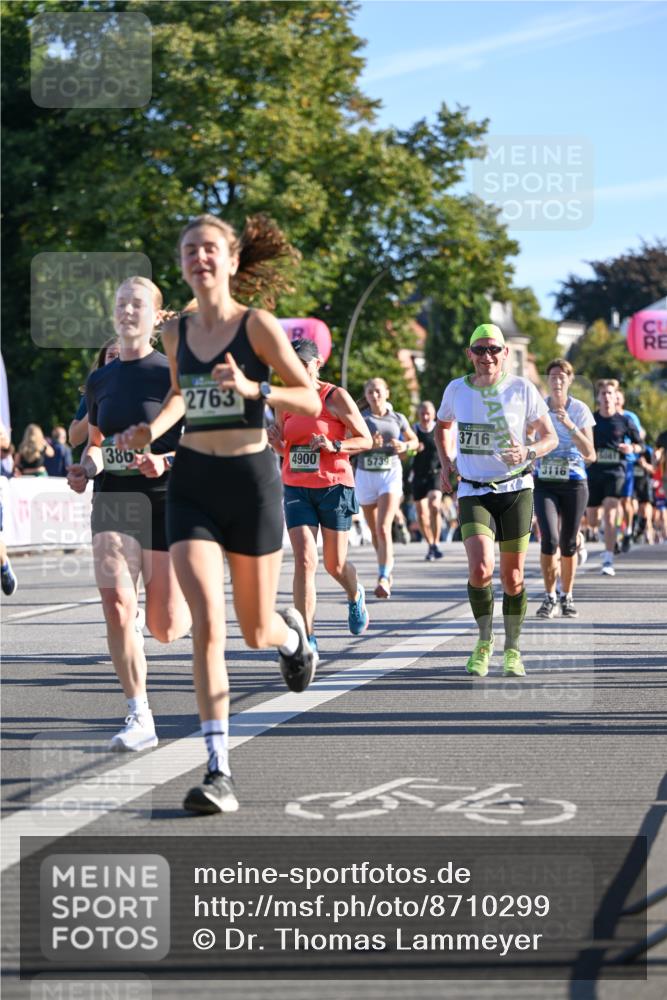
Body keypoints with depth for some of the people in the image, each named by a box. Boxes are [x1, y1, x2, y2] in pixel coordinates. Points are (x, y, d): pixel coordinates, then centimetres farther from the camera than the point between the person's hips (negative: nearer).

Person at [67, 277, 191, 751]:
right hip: (113, 502, 4)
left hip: (166, 503, -4)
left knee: (166, 630, -1)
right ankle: (140, 717, -9)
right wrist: (86, 467, 3)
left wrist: (167, 461, -23)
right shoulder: (100, 380, 9)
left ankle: (194, 603, 37)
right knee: (117, 606, -17)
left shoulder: (173, 374, -6)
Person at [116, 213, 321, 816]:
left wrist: (252, 388, -23)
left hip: (252, 478, -2)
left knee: (256, 631, 9)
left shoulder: (257, 326, -7)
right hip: (193, 484, 2)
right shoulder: (176, 333, 5)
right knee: (208, 624, -13)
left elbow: (311, 401, -7)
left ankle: (291, 633, 50)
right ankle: (219, 771, -13)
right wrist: (152, 430, 6)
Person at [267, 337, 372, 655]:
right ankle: (307, 638, -12)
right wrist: (275, 440, -4)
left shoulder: (336, 397, -6)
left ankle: (355, 596, 45)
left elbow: (366, 440, -3)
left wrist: (334, 446, -18)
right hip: (296, 489, 3)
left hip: (334, 487, -3)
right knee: (304, 560, -13)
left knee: (335, 564, 8)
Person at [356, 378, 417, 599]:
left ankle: (383, 579, -27)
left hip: (391, 475, -2)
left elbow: (414, 440, 19)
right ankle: (388, 567, 36)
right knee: (374, 531, 12)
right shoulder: (360, 418, 2)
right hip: (365, 475, 2)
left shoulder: (397, 419, 6)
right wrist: (369, 443, -25)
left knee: (383, 528, -19)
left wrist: (404, 446, -3)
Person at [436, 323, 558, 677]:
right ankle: (484, 642, 5)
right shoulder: (456, 389, 1)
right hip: (473, 493, 0)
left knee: (512, 577, 4)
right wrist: (446, 462, 6)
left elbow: (550, 437, 2)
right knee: (480, 570, -18)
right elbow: (442, 426, 22)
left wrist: (527, 453, -19)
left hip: (515, 490, 0)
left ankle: (512, 650, 22)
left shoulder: (522, 389, -5)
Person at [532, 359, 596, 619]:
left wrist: (571, 426, -23)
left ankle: (567, 598, 22)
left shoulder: (580, 410, -4)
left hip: (574, 483, 0)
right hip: (544, 483, 0)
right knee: (549, 540, -15)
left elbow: (589, 453, -11)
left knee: (568, 544, 5)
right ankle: (549, 597, -1)